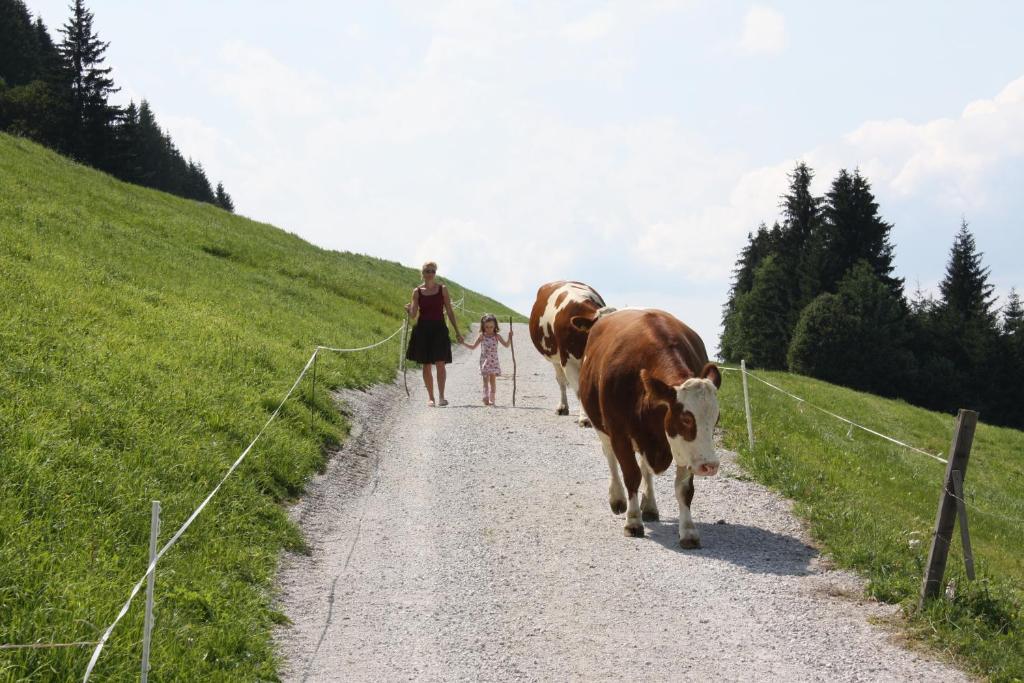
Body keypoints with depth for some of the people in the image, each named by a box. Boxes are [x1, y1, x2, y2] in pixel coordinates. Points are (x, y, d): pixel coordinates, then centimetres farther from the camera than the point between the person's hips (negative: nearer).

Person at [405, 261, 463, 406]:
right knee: (426, 365, 4)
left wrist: (457, 332, 5)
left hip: (439, 329, -1)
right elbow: (413, 314, 0)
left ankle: (441, 397, -13)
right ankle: (431, 398, 12)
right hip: (422, 329, 1)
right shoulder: (417, 291, 5)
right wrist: (408, 309, -23)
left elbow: (449, 311, 6)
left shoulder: (442, 289, 4)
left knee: (440, 363, -13)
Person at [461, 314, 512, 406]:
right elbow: (473, 347, 9)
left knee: (492, 380, -1)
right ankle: (486, 398, -1)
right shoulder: (482, 336, 1)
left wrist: (510, 337, -14)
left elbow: (506, 345, 1)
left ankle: (492, 398, 2)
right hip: (484, 361, 0)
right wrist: (463, 343, -1)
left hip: (493, 362, 0)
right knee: (485, 380, 0)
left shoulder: (497, 336, 0)